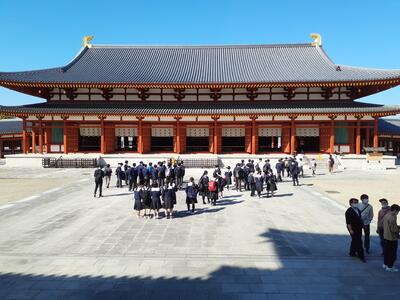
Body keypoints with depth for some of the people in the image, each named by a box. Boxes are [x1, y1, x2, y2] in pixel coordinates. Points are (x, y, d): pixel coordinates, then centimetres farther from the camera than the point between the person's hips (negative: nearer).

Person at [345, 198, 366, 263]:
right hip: (353, 229, -8)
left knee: (355, 241, 17)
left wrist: (362, 225, 11)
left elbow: (359, 218, 16)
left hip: (359, 228, 8)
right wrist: (350, 230, -21)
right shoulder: (349, 211, -17)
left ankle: (352, 253, 31)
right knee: (358, 242, -4)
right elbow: (348, 222, -18)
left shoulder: (358, 209, 7)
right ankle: (361, 256, 4)